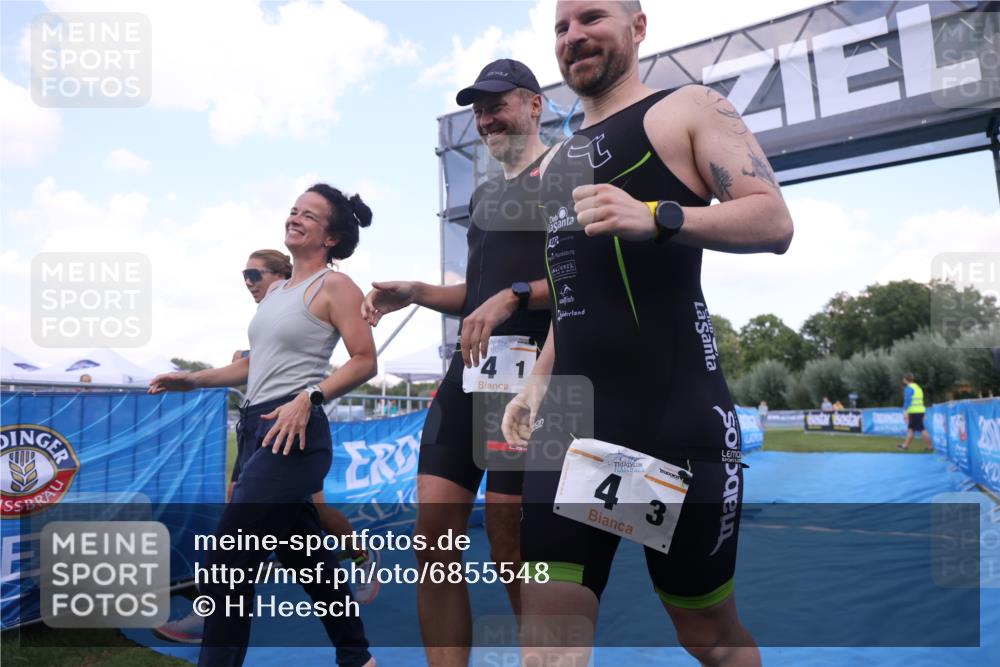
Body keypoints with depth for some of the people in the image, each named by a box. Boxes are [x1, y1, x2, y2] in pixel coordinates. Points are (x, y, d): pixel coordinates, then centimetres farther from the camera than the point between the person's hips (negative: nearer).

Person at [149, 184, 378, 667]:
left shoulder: (334, 286, -5)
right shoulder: (276, 290, 19)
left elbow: (365, 362, -13)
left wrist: (309, 398, -24)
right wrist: (195, 380, 18)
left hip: (294, 435, -9)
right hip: (261, 431, 9)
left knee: (225, 569, -9)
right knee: (306, 560, 17)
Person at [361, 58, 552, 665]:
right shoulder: (484, 195, 24)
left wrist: (514, 297, -21)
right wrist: (415, 293, 12)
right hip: (470, 367, 8)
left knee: (511, 544, -5)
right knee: (435, 533, 3)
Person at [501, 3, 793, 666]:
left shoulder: (689, 108, 5)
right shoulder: (562, 159, 23)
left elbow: (774, 221, -7)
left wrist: (658, 218, -23)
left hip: (675, 414, -5)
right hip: (573, 416, 6)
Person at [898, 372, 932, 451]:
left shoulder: (909, 388, -10)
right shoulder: (918, 387, 18)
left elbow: (908, 401, -19)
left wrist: (905, 411, -20)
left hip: (914, 412, -9)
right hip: (921, 410, 9)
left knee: (921, 429, -6)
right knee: (911, 428, 12)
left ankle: (930, 445, -5)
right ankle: (905, 445, 16)